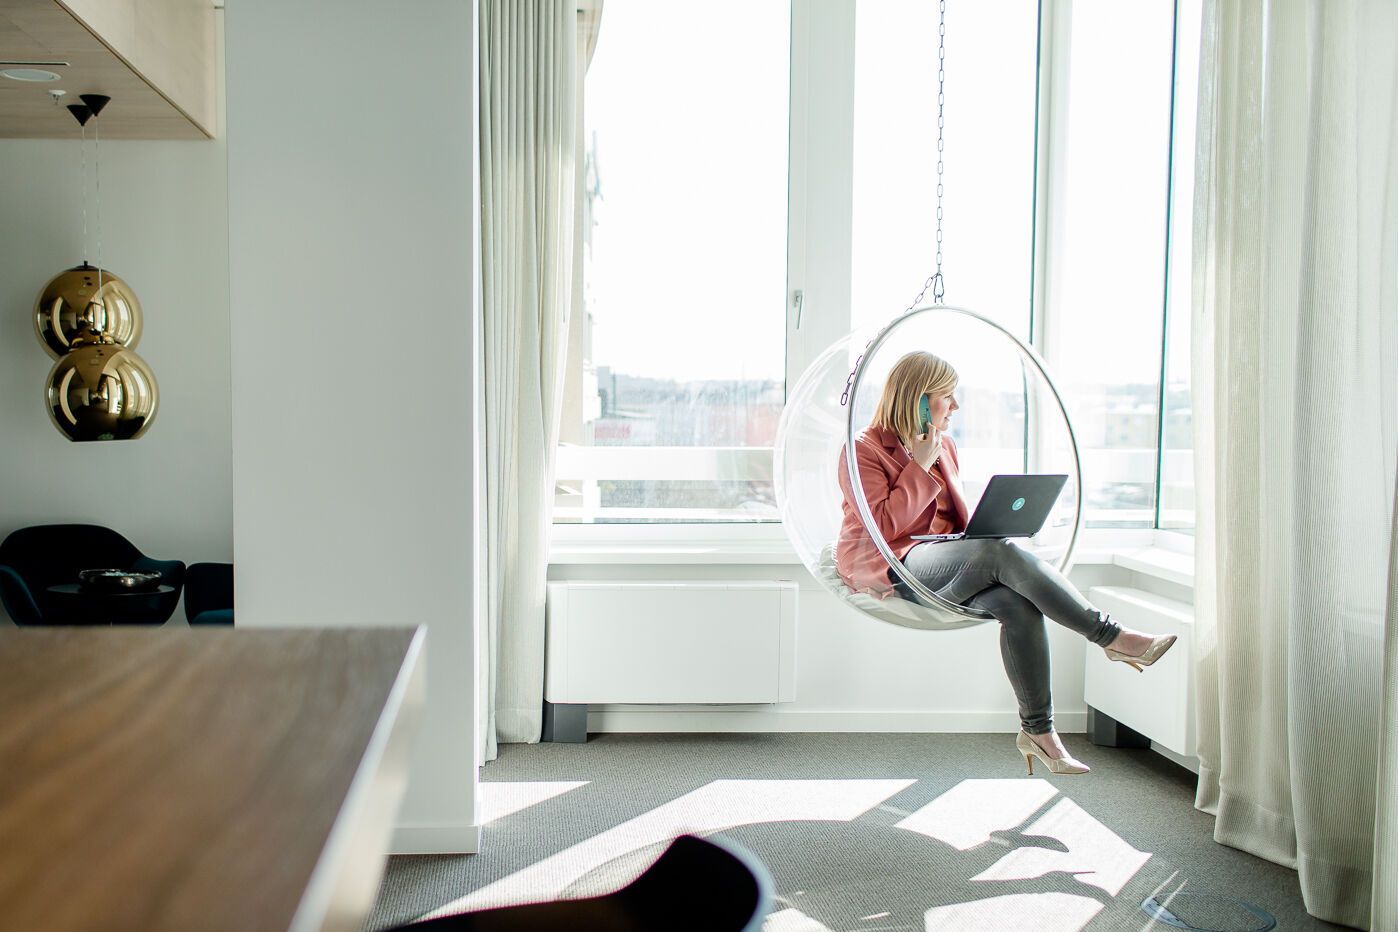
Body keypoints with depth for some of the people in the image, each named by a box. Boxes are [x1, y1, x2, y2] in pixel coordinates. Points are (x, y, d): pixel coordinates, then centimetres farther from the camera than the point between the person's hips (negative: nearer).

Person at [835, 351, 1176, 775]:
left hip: (942, 557, 7)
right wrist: (920, 465, -11)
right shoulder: (864, 449, -3)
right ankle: (1110, 636, -23)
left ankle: (1038, 728, -19)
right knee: (1001, 552, -32)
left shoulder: (943, 446, 21)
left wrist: (982, 530, 3)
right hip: (892, 567, -7)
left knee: (1018, 605, -26)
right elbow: (885, 525, -14)